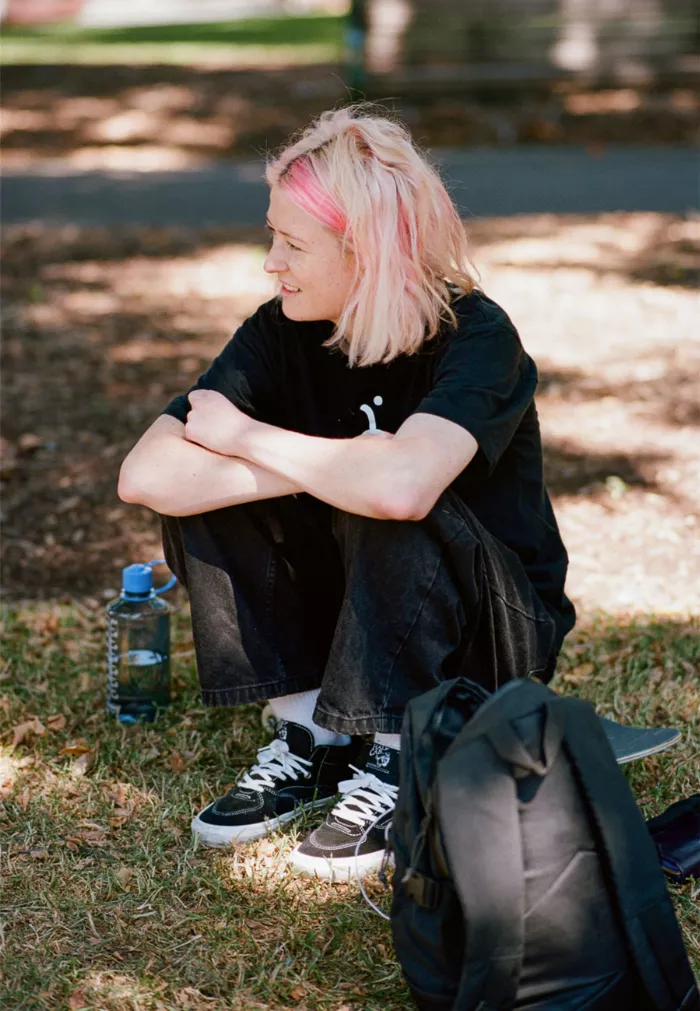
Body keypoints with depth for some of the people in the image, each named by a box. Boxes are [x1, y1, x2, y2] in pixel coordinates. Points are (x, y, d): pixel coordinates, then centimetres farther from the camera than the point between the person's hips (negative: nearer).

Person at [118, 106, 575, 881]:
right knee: (199, 490, -16)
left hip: (496, 633, -5)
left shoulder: (474, 336, -23)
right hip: (351, 621, 5)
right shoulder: (284, 332, -10)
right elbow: (145, 477, -22)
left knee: (390, 514, -35)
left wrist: (248, 436, -28)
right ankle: (309, 737, -6)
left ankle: (397, 761, -16)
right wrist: (326, 470, -30)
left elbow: (402, 485, -45)